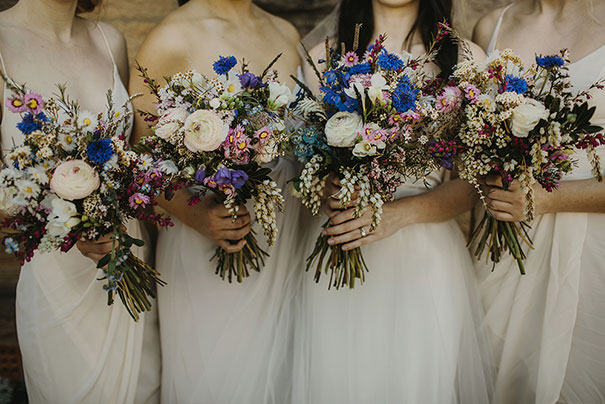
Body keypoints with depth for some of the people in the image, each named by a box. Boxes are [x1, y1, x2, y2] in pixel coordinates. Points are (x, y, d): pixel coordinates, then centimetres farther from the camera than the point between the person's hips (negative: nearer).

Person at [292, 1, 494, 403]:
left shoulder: (466, 58, 3)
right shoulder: (323, 57, 5)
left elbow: (472, 182, -2)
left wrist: (399, 212, -19)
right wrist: (328, 191, -16)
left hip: (427, 254, 0)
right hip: (341, 256, 1)